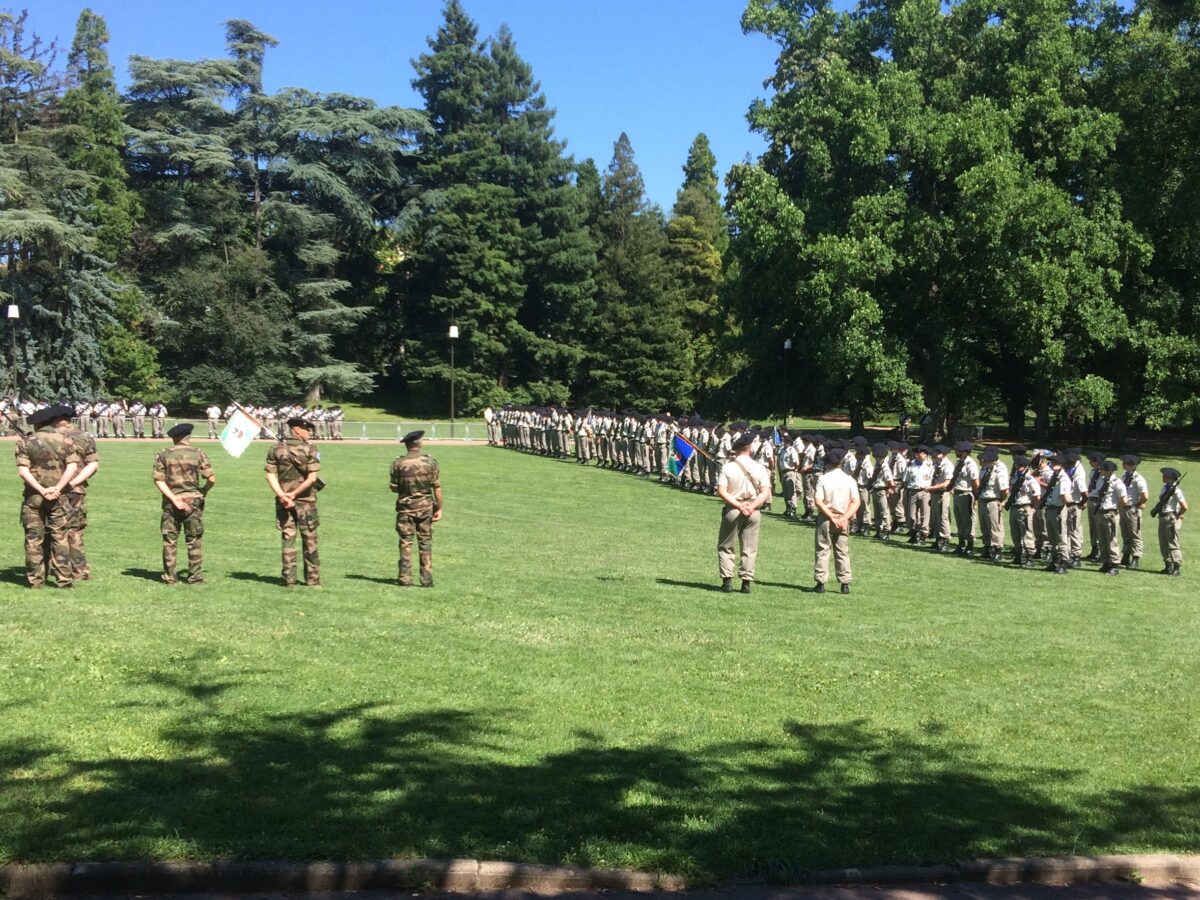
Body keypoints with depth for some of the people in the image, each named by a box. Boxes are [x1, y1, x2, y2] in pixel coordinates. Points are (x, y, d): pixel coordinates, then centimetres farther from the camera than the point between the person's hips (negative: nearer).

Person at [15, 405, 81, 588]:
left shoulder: (26, 441, -1)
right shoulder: (65, 440, 1)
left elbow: (23, 470, -9)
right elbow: (72, 466, -8)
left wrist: (41, 490, -11)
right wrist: (57, 488, -11)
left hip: (33, 496, 0)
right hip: (58, 496, 0)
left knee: (34, 538, 6)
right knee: (59, 537, 4)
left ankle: (35, 580, 9)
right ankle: (64, 580, 2)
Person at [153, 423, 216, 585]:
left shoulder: (164, 454, 2)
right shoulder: (198, 453, -2)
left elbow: (158, 480, -6)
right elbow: (211, 479, -6)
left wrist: (173, 498, -9)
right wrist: (203, 492, 12)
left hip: (170, 501, 1)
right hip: (193, 501, -1)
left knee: (170, 540, 8)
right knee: (194, 541, 6)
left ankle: (169, 577, 10)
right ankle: (195, 577, 7)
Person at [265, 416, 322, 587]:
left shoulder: (276, 449, 4)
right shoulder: (309, 449, -8)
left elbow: (270, 476, -4)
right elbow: (312, 478, -16)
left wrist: (282, 495, -10)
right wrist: (294, 494, -10)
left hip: (283, 501, 3)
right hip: (305, 501, -3)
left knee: (288, 539, 7)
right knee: (309, 540, 7)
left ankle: (289, 580, 7)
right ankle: (312, 579, 11)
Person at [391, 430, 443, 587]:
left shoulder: (398, 463, -6)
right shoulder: (430, 462, -5)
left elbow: (394, 488, -1)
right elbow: (437, 488, -5)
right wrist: (439, 508, 2)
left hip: (405, 507, 0)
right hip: (425, 506, 0)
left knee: (405, 543, 6)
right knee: (425, 543, 7)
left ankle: (405, 579, 5)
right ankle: (426, 579, 7)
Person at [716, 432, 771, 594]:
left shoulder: (727, 467, -7)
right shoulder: (759, 468, -1)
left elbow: (721, 492, -14)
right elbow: (766, 492, -9)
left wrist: (739, 506, -16)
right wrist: (751, 506, -15)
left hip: (732, 510, -2)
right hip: (753, 512, 2)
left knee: (725, 547, 11)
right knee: (749, 549, 11)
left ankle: (727, 581, 2)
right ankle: (746, 583, 7)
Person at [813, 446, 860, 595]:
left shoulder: (823, 479, -8)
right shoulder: (849, 480, -1)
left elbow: (818, 502, -14)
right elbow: (856, 502, -7)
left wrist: (832, 517, -13)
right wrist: (845, 517, -11)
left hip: (825, 519, -2)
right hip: (843, 519, 2)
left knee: (822, 551, 4)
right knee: (842, 552, 10)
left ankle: (821, 583, 1)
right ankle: (845, 584, 8)